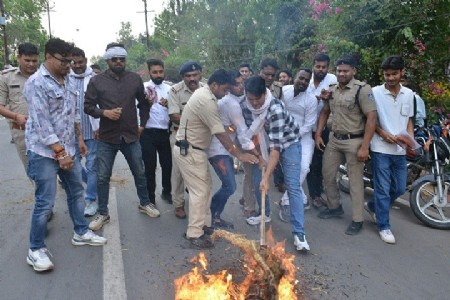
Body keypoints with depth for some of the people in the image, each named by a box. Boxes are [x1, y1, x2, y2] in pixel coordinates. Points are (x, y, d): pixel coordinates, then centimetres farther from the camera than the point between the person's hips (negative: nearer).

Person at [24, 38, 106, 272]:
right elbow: (41, 123, -20)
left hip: (66, 149, 8)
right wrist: (59, 152, -20)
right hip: (44, 152, -8)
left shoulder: (66, 80, 9)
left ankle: (81, 233, 34)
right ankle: (36, 250, 14)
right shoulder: (37, 83, -15)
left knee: (76, 192, 17)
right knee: (45, 202, -2)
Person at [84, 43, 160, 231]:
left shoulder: (135, 79, 2)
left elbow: (144, 103, 14)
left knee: (139, 173, 14)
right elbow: (88, 106, 0)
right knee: (102, 178, 5)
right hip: (106, 138, -1)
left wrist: (142, 124, 10)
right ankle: (102, 213, 21)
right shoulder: (97, 81, -4)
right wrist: (104, 112, -17)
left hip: (131, 136, 2)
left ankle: (144, 203, 35)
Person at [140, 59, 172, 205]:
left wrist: (168, 105, -11)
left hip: (165, 132, 4)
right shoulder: (144, 88, -5)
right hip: (148, 133, -4)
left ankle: (167, 192, 35)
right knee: (150, 167, 4)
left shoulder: (169, 88, 8)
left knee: (167, 164, 14)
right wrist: (146, 103, -32)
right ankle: (150, 199, 17)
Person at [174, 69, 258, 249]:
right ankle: (194, 234, 3)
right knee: (200, 191, -6)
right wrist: (239, 155, -19)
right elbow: (220, 134, -23)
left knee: (205, 186, 15)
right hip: (188, 151, -10)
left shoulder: (203, 93, 10)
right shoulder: (207, 101, -23)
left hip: (193, 149, 10)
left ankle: (204, 224, 25)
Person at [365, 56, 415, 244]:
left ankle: (373, 206, 36)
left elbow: (409, 120, 14)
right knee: (383, 189, 0)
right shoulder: (375, 92, -6)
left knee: (400, 188, 13)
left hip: (400, 150, 5)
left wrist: (411, 141, -1)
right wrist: (384, 134, -16)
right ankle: (384, 226, 13)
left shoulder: (409, 94, 8)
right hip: (381, 148, -5)